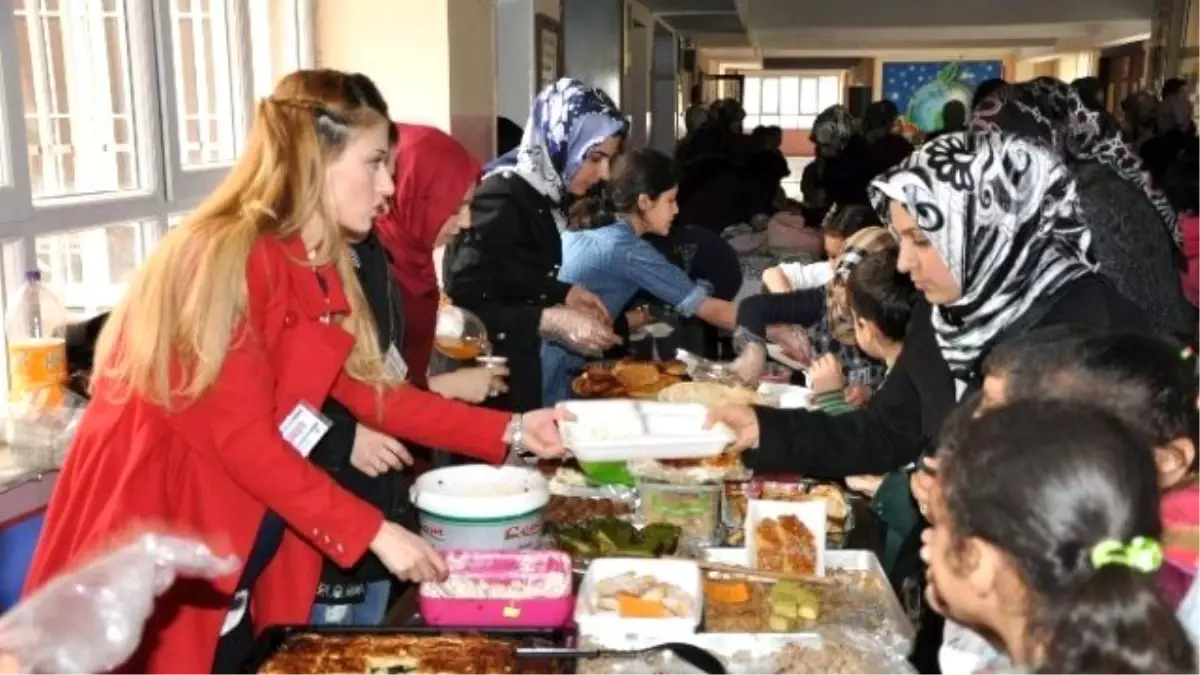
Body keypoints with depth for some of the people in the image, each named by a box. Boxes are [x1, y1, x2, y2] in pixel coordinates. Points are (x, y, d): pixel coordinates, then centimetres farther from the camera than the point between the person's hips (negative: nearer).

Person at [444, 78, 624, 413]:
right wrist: (554, 320, -24)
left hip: (519, 372, 9)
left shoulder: (541, 196, 4)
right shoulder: (500, 200, -21)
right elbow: (463, 307, -25)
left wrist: (565, 293, 1)